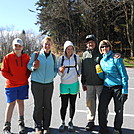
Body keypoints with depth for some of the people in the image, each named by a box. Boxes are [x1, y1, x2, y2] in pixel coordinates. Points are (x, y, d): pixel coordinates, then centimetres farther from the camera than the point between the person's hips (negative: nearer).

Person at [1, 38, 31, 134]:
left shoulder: (26, 57, 1)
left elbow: (29, 69, 12)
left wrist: (26, 77, -2)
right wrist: (13, 78, -11)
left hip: (23, 84, 3)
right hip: (11, 85, -3)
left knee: (20, 102, 13)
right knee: (11, 104, 0)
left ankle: (21, 122, 27)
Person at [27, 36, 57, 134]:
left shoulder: (53, 57, 8)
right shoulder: (36, 55, -1)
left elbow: (56, 68, 19)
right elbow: (29, 65, 6)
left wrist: (53, 75, 1)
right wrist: (33, 67, -15)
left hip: (49, 84, 2)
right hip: (37, 83, -2)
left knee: (47, 105, 7)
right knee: (38, 105, 3)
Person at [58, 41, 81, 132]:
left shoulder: (76, 57, 0)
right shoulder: (61, 58, 0)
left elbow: (80, 65, 22)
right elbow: (59, 73, 3)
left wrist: (78, 73, 8)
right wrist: (61, 71, -19)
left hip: (74, 84, 1)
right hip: (64, 84, 0)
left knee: (72, 104, 9)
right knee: (64, 105, 1)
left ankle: (71, 122, 22)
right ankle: (63, 123, 16)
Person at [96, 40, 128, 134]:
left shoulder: (116, 58, -6)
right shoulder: (102, 61, 11)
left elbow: (124, 75, -8)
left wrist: (125, 91, -12)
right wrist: (99, 72, -6)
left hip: (118, 87, -5)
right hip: (106, 87, 5)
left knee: (119, 111, 5)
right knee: (101, 109, 0)